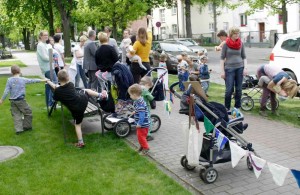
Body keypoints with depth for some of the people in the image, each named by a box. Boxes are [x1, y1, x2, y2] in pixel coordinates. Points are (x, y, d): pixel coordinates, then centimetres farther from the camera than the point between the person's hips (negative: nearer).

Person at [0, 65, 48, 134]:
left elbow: (6, 91, -4)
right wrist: (42, 80, 16)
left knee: (16, 115, 9)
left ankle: (18, 129, 7)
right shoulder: (23, 79, -6)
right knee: (28, 112, 13)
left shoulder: (9, 80, -2)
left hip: (12, 101, 3)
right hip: (21, 100, -3)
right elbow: (32, 80, 4)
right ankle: (27, 126, 19)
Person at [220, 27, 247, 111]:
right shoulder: (226, 44, -2)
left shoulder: (241, 43, 7)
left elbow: (244, 57, 12)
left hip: (240, 68, 3)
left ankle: (237, 107, 16)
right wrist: (222, 71, -5)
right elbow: (222, 58, -1)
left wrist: (245, 68, 1)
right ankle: (227, 107, 9)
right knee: (229, 90, -5)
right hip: (229, 68, -3)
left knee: (238, 89, 5)